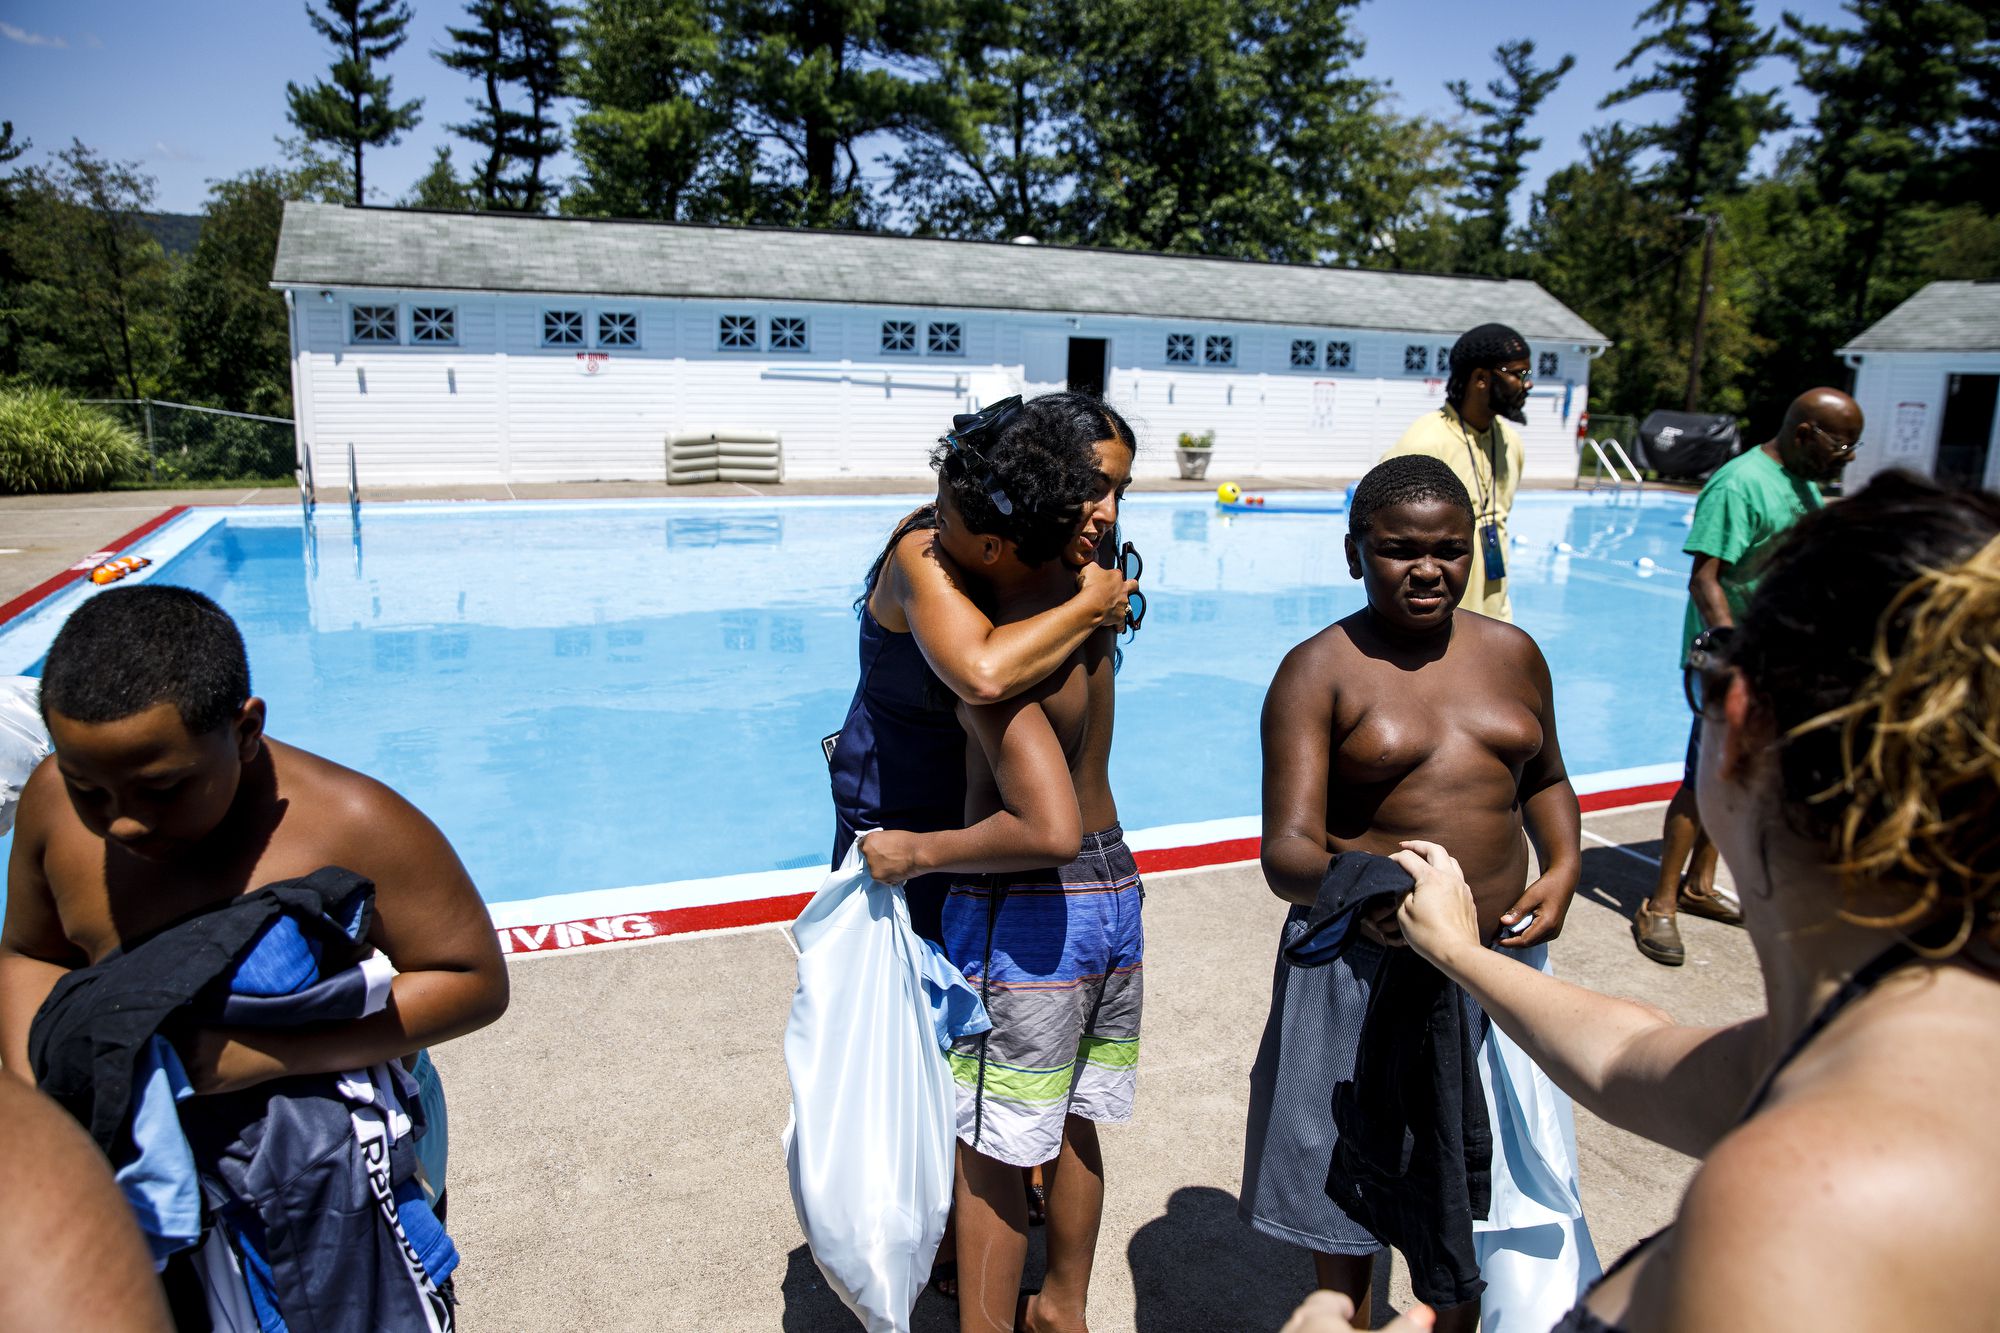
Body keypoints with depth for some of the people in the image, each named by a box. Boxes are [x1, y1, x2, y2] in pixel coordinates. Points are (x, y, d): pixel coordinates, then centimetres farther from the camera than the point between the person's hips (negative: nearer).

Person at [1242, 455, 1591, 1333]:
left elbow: (1544, 780, 20)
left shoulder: (1512, 653, 6)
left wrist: (1563, 868, 1)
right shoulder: (1316, 672, -9)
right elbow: (1286, 849, -18)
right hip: (1363, 961, -3)